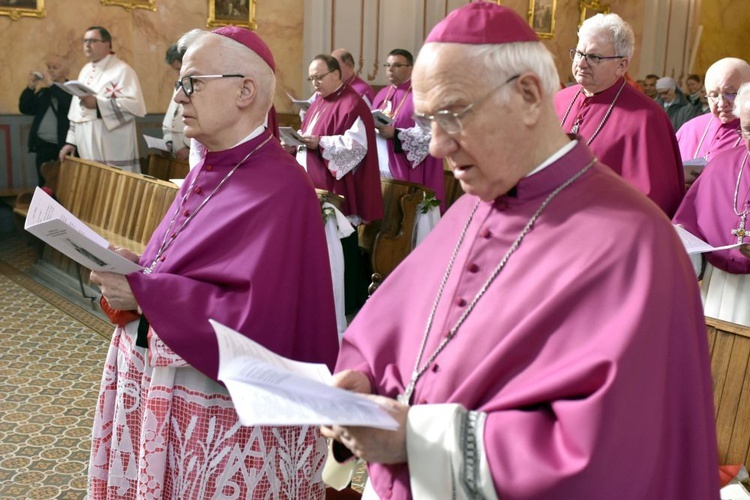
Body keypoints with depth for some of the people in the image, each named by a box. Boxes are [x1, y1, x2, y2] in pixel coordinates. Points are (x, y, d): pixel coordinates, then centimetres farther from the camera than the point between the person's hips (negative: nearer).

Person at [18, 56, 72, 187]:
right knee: (44, 185, 8)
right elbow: (25, 109, 10)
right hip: (43, 145, 6)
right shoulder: (42, 91, 17)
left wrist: (51, 85, -17)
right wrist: (30, 87, -1)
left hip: (64, 146, -6)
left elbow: (70, 104, -22)